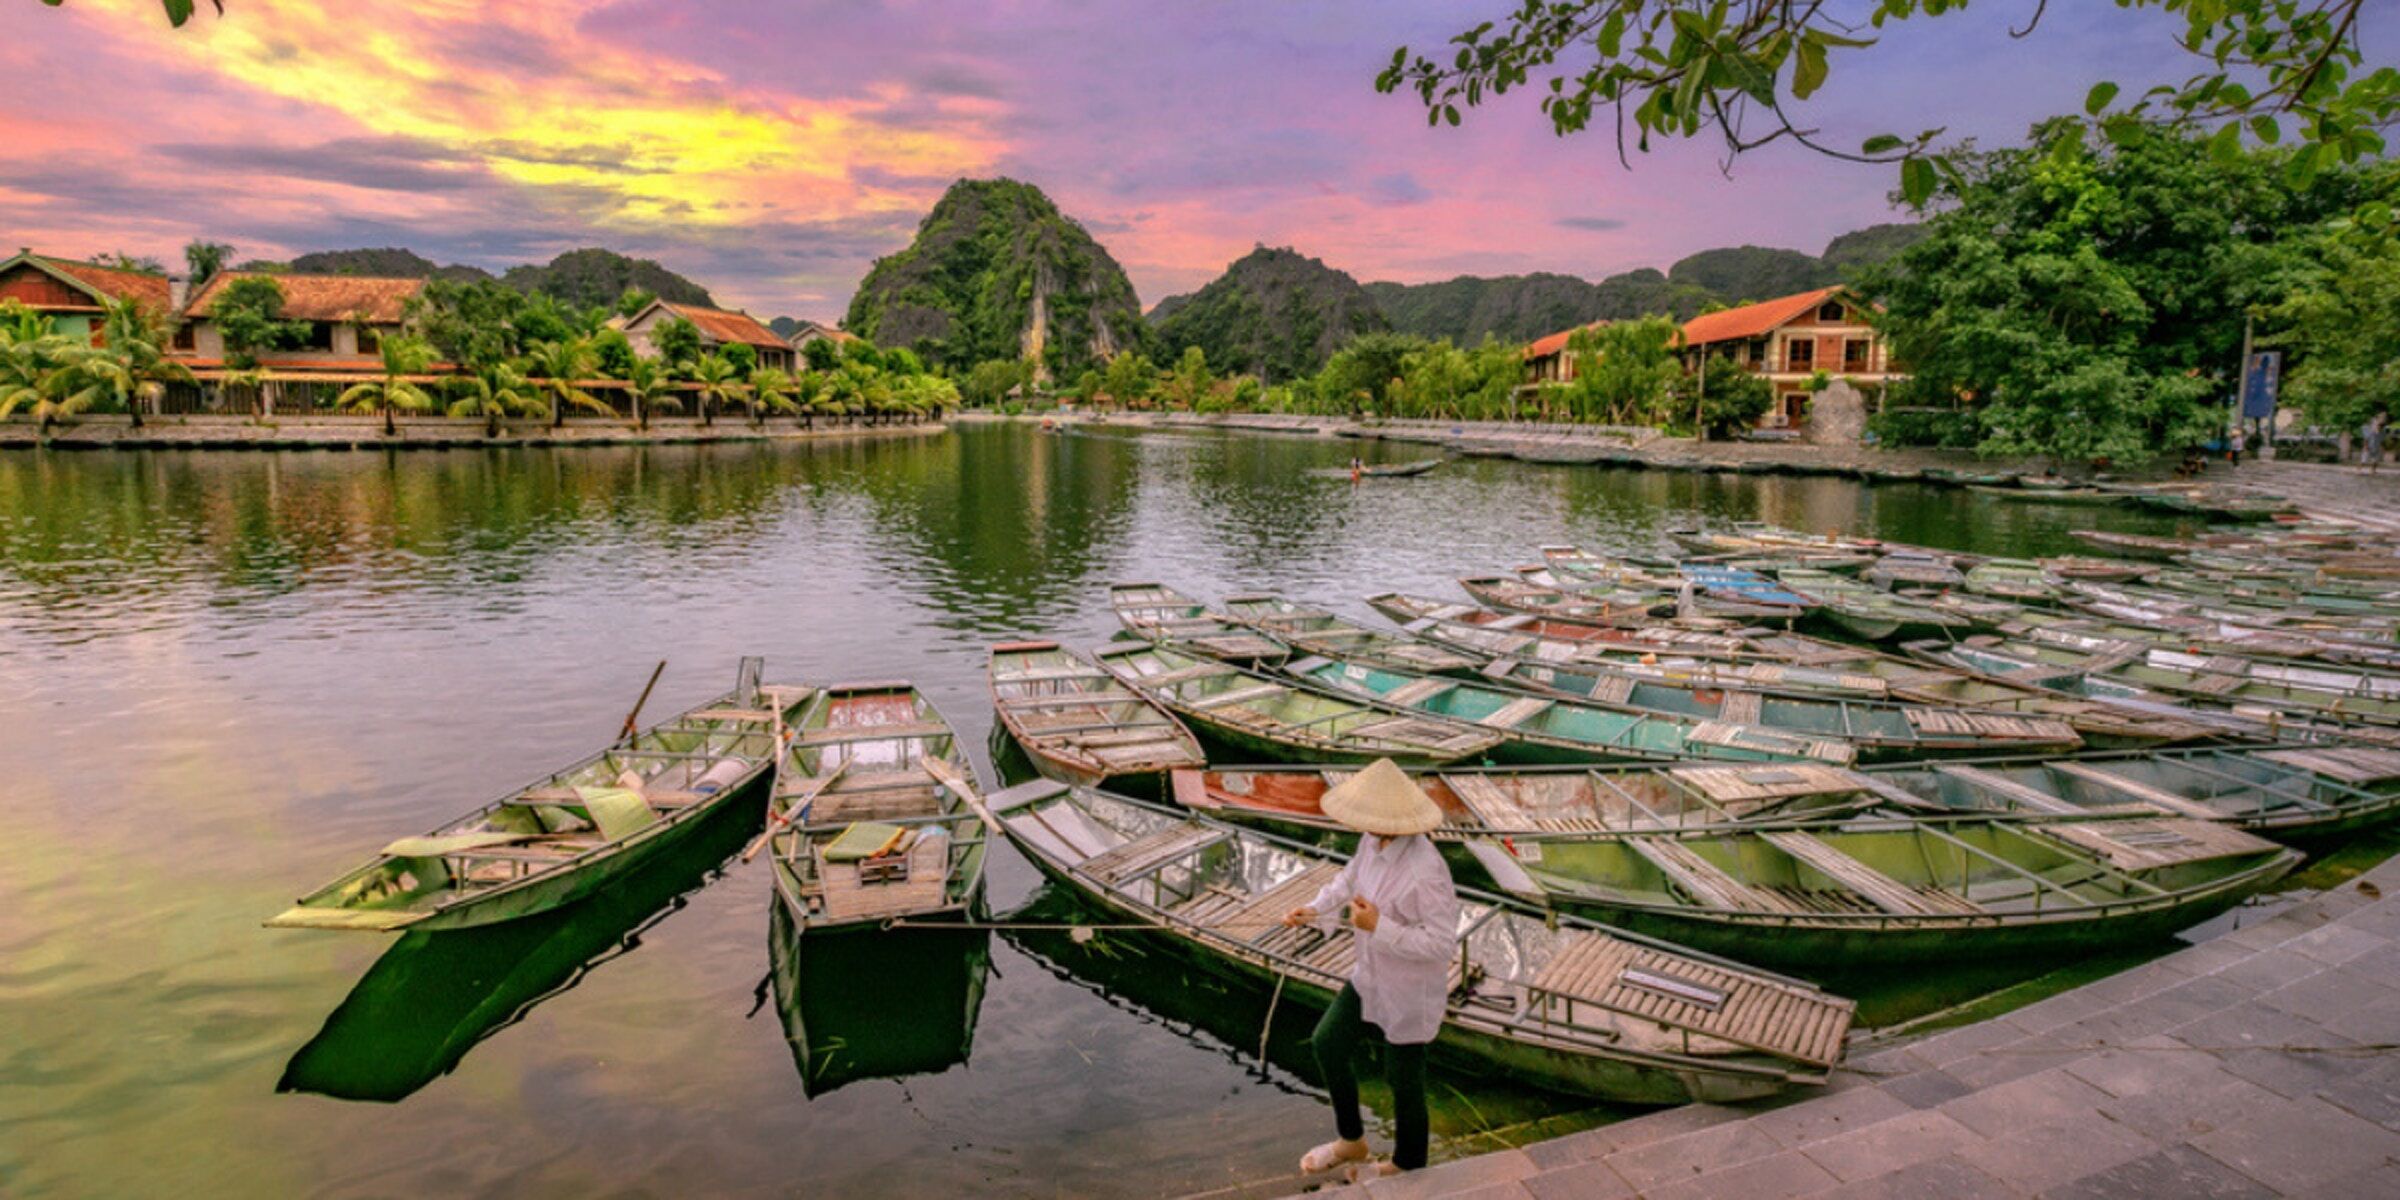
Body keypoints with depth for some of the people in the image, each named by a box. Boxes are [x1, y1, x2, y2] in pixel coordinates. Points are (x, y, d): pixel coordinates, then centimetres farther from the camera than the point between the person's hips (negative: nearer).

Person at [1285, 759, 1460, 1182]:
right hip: (1371, 976, 8)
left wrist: (1378, 926, -33)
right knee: (1327, 1043, 17)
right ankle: (1352, 1141, 42)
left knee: (1403, 1081, 14)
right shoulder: (1374, 839, -12)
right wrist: (1314, 910, -4)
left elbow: (1442, 943, -29)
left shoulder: (1425, 872, -36)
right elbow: (1351, 878, 9)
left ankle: (1406, 1167, 43)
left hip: (1410, 993, -8)